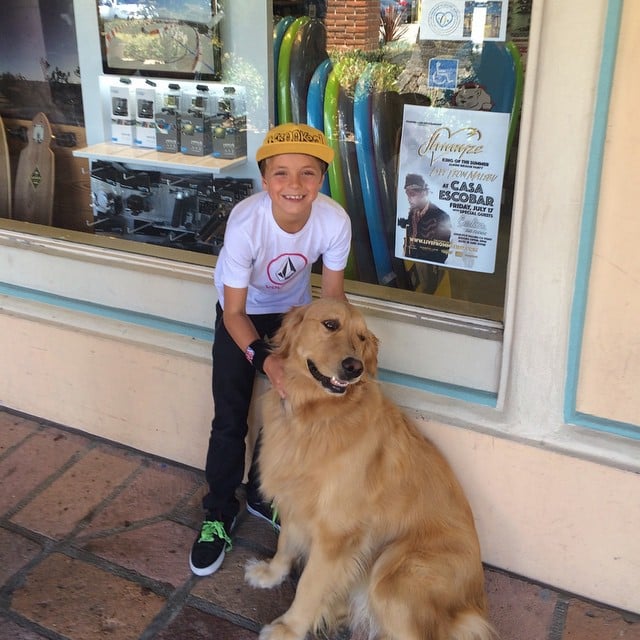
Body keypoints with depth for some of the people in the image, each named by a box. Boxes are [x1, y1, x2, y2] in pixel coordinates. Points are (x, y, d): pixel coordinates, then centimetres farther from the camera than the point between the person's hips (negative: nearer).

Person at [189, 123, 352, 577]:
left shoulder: (335, 220, -30)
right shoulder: (246, 221, -37)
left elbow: (332, 295, -13)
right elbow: (235, 312, -29)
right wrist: (264, 360, -44)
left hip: (292, 310, 3)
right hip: (242, 314, -2)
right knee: (230, 419, -3)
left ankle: (263, 494, 33)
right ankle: (219, 512, 19)